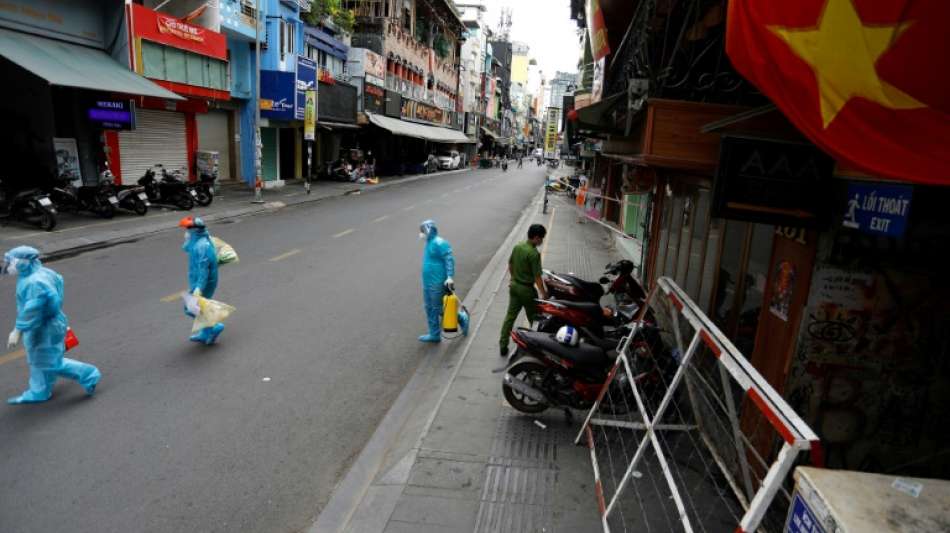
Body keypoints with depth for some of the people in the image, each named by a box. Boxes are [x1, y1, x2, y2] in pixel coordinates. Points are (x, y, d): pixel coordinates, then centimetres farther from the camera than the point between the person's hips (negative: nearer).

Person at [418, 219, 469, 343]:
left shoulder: (439, 243, -16)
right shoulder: (429, 243, 14)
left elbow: (449, 260, -21)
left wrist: (449, 277, -30)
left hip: (438, 284, -10)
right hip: (428, 283, 10)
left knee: (439, 309, -1)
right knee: (430, 309, 13)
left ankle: (462, 318, 19)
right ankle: (434, 335, 23)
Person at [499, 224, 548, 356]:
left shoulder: (517, 246, 1)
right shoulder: (534, 253, -22)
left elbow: (510, 265, 13)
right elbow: (537, 277, -21)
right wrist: (544, 294, -12)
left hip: (514, 285, 7)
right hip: (526, 289, -7)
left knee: (510, 315, 11)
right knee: (534, 318, 12)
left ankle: (503, 346, 13)